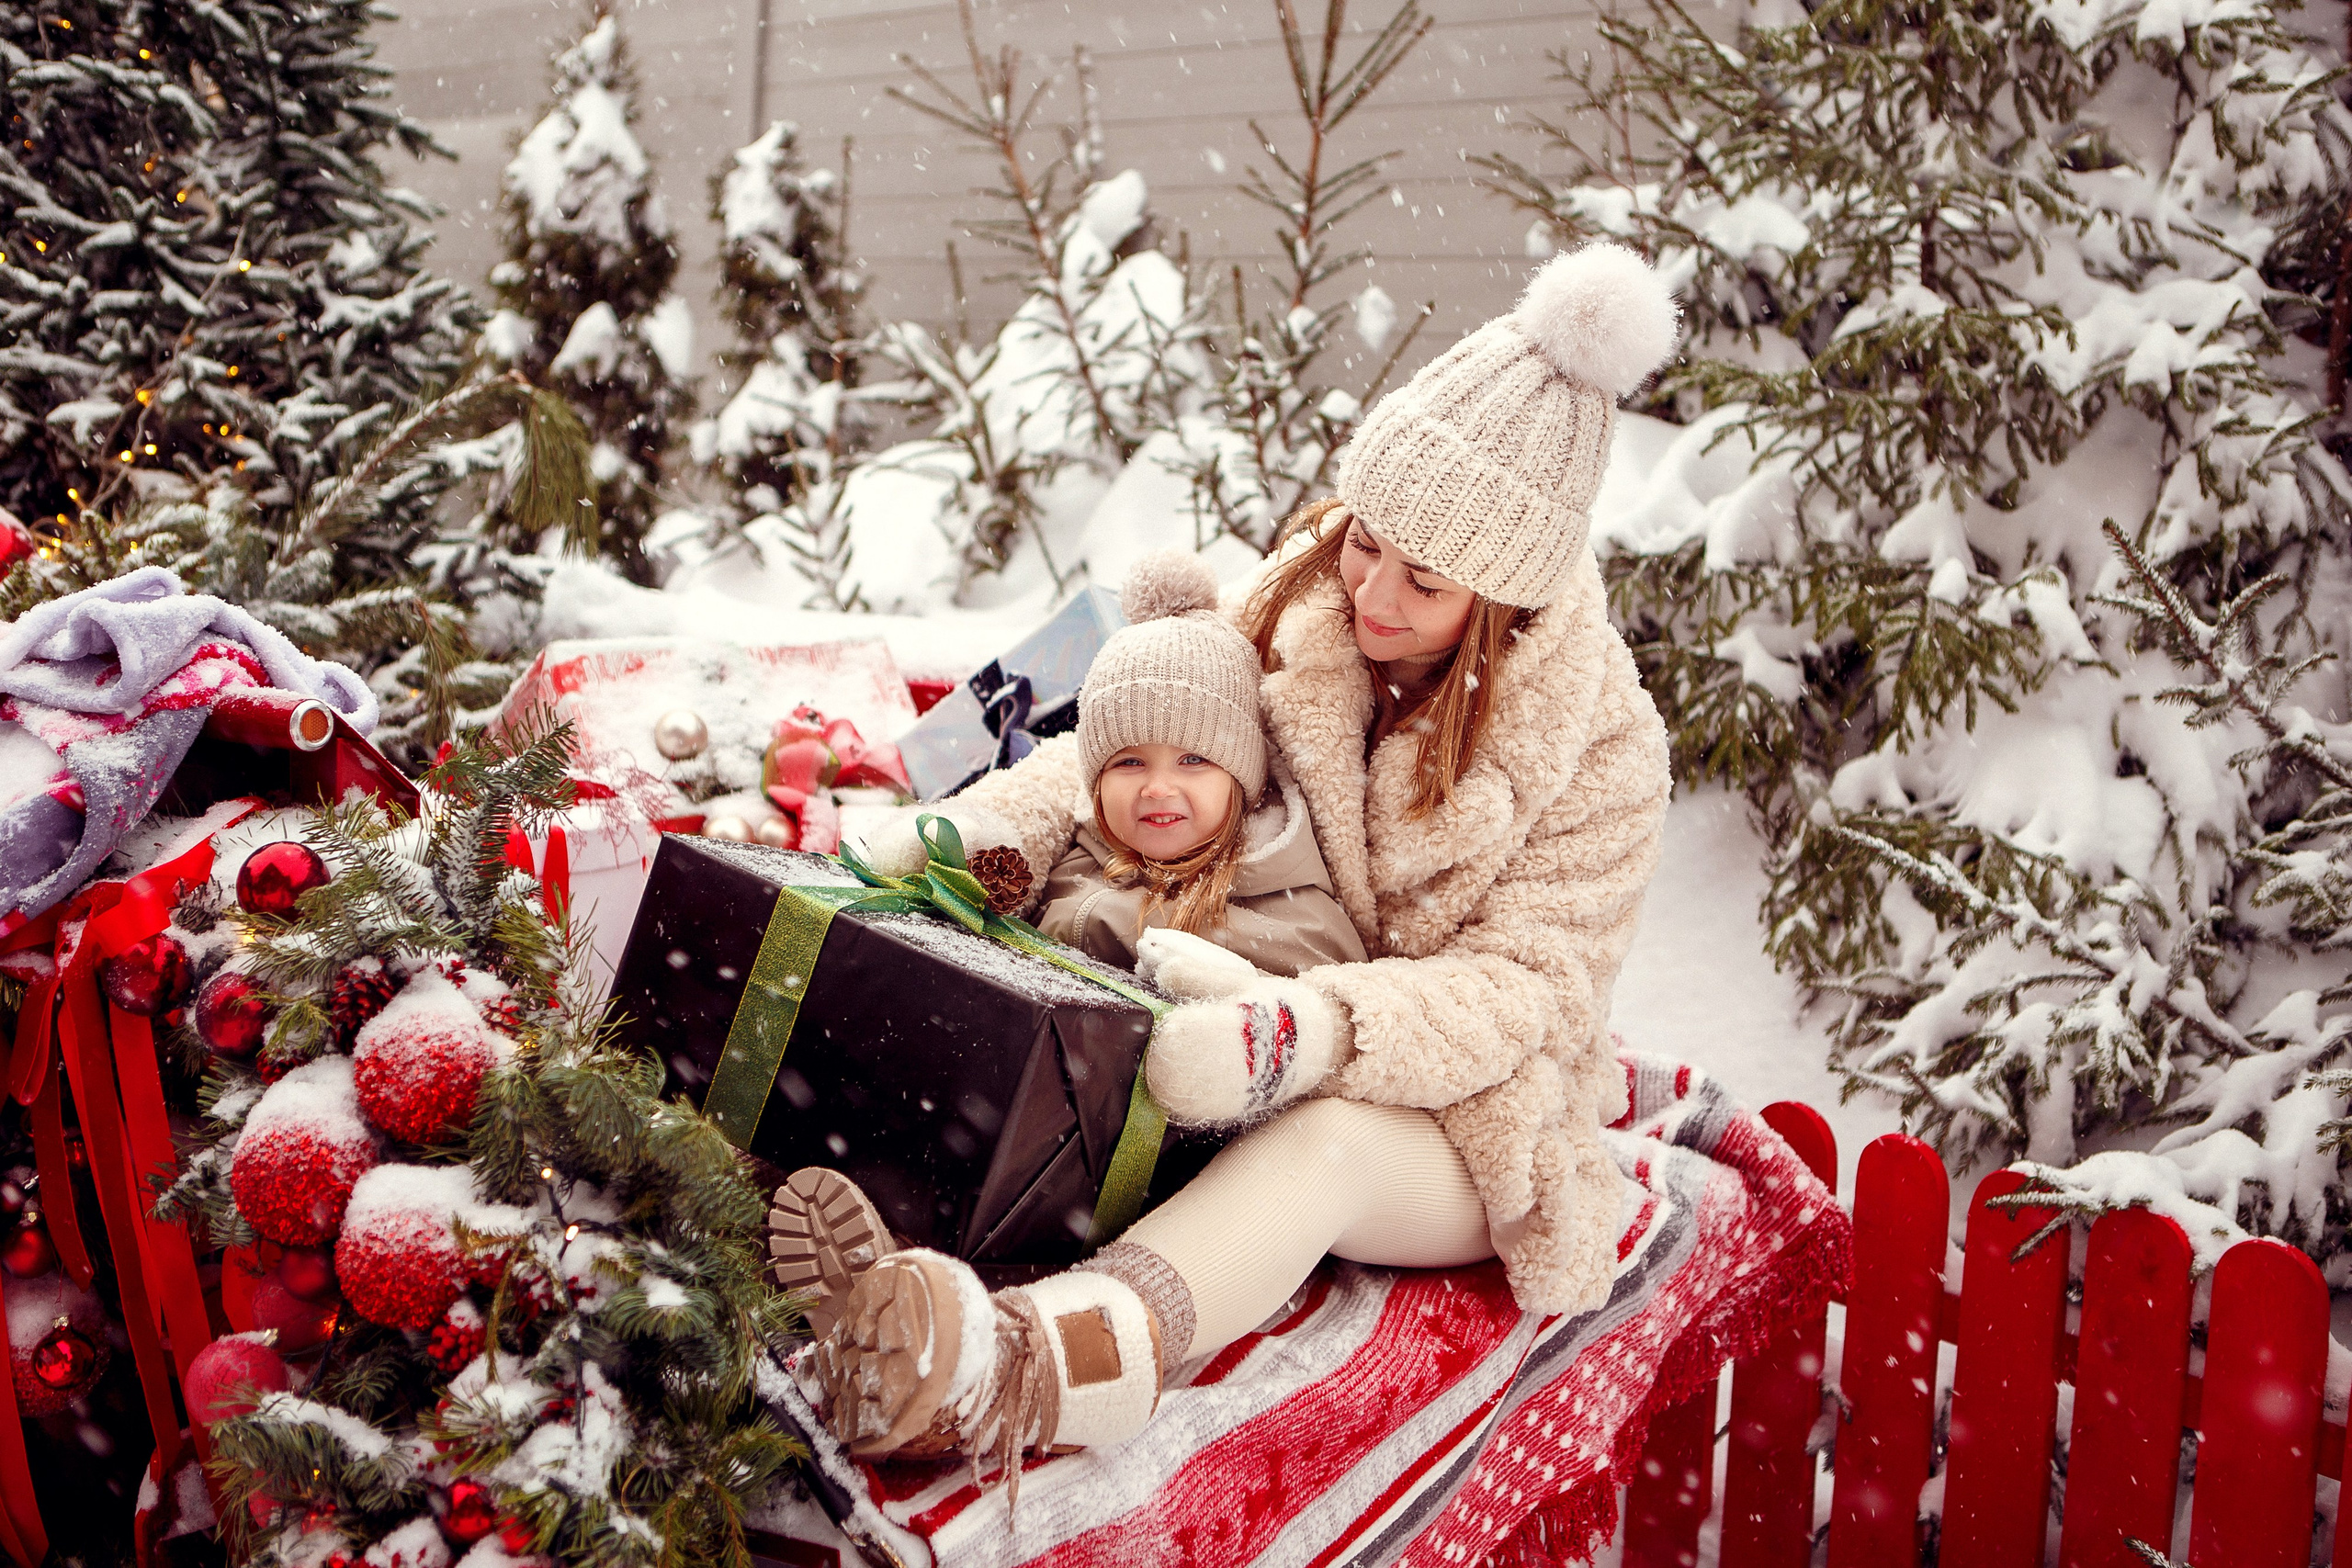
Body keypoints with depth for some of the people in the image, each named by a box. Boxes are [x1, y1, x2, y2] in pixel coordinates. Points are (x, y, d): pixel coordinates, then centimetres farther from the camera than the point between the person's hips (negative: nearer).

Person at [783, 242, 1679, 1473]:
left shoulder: (1599, 745, -12)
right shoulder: (1297, 605, -2)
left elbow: (1526, 989, -18)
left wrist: (1296, 1031, -37)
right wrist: (967, 832, -19)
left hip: (1461, 1116, -4)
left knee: (1322, 1139, -40)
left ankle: (1021, 1373, -65)